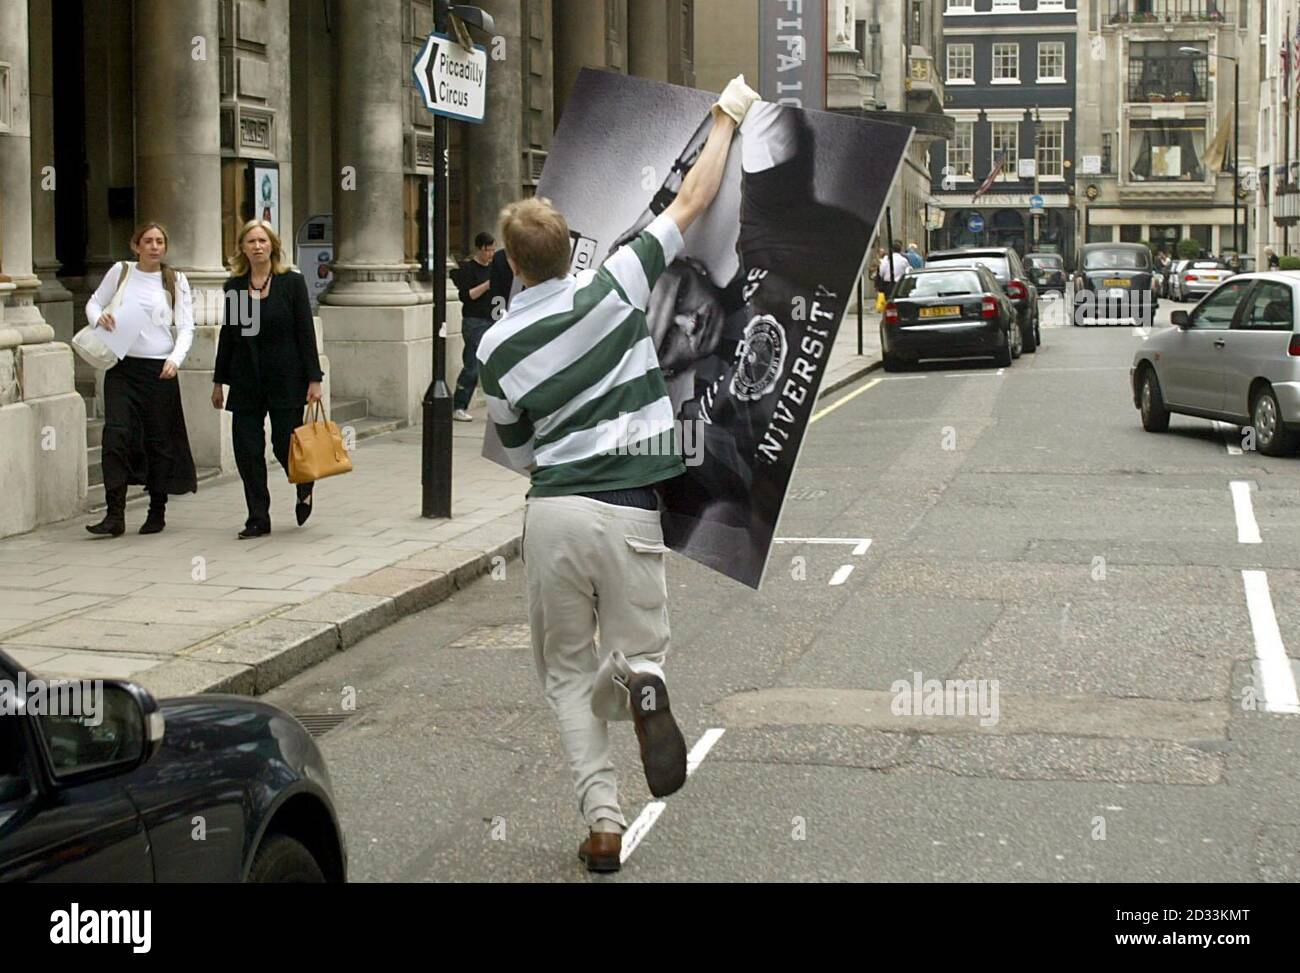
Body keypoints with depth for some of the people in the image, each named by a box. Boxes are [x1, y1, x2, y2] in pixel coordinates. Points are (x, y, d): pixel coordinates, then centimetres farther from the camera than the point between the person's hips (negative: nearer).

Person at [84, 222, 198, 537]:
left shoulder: (175, 281, 5)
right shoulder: (120, 272, 6)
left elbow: (186, 328, 2)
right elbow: (94, 302, 17)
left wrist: (175, 359, -15)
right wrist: (99, 318, -7)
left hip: (158, 369, 0)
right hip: (121, 368, 0)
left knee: (159, 439, 4)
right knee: (116, 434, -13)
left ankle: (157, 512, 19)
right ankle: (115, 515, -13)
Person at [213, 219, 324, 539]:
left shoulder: (291, 282, -3)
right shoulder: (233, 287, 6)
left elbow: (306, 332, -4)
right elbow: (227, 335, 11)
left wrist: (314, 379, -9)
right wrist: (219, 381, 11)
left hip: (285, 378, -3)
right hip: (246, 380, 3)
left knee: (285, 444, 0)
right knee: (247, 450, 0)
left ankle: (305, 488, 32)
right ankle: (258, 519, 9)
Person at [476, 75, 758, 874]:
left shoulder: (497, 349, 3)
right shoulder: (614, 289, -1)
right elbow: (694, 202, 6)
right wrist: (728, 115, 17)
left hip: (553, 510, 1)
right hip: (628, 512, -1)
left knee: (568, 672, 15)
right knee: (636, 648, 14)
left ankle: (603, 820, 2)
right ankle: (641, 684, -25)